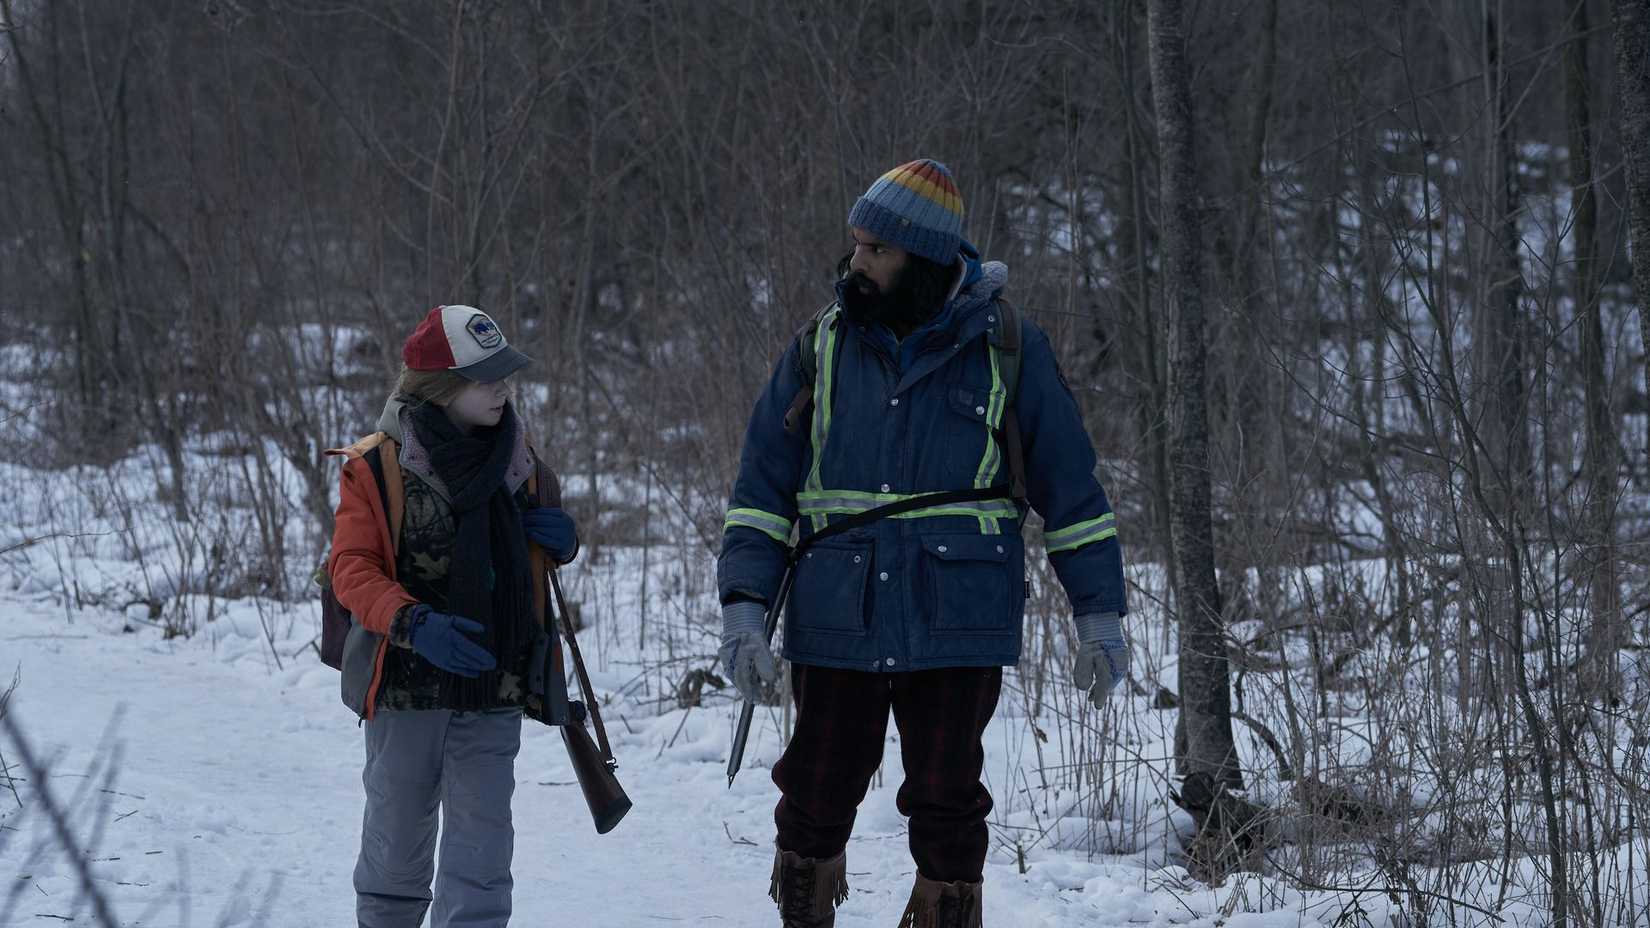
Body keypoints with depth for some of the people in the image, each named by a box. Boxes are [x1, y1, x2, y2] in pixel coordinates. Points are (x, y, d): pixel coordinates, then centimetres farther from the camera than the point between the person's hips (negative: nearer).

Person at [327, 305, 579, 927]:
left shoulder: (516, 457, 7)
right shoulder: (377, 467, -10)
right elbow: (352, 569, -13)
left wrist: (561, 541, -2)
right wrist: (414, 624, -30)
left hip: (495, 690, 3)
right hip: (407, 682, -3)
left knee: (481, 843, -3)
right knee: (398, 834, 12)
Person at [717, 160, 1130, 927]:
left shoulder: (1005, 348, 0)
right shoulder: (821, 347, 5)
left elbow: (1069, 485, 5)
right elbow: (762, 488, 6)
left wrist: (1099, 612, 2)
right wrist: (744, 604, -6)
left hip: (957, 627, -2)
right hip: (835, 625, 2)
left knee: (947, 807, 2)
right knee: (815, 800, 6)